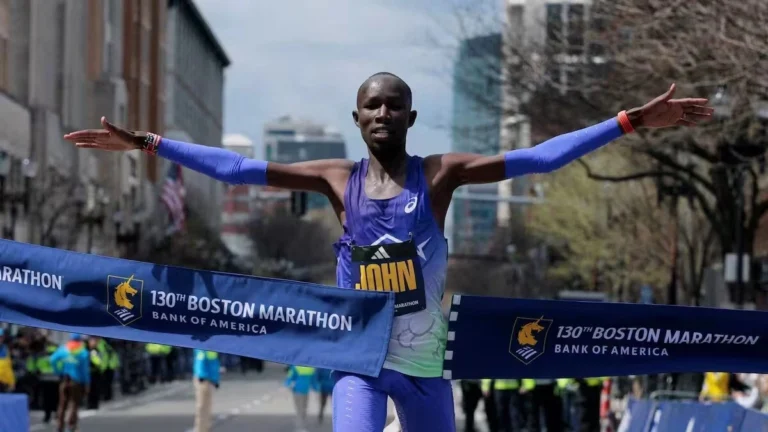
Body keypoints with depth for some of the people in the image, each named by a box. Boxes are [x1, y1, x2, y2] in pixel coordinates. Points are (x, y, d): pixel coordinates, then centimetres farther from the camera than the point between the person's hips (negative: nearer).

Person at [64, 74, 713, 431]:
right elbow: (237, 168, -2)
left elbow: (537, 158, -11)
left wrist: (630, 122, -19)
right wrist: (146, 143, -6)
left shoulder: (439, 174, -5)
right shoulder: (338, 179, -1)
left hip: (426, 361, 1)